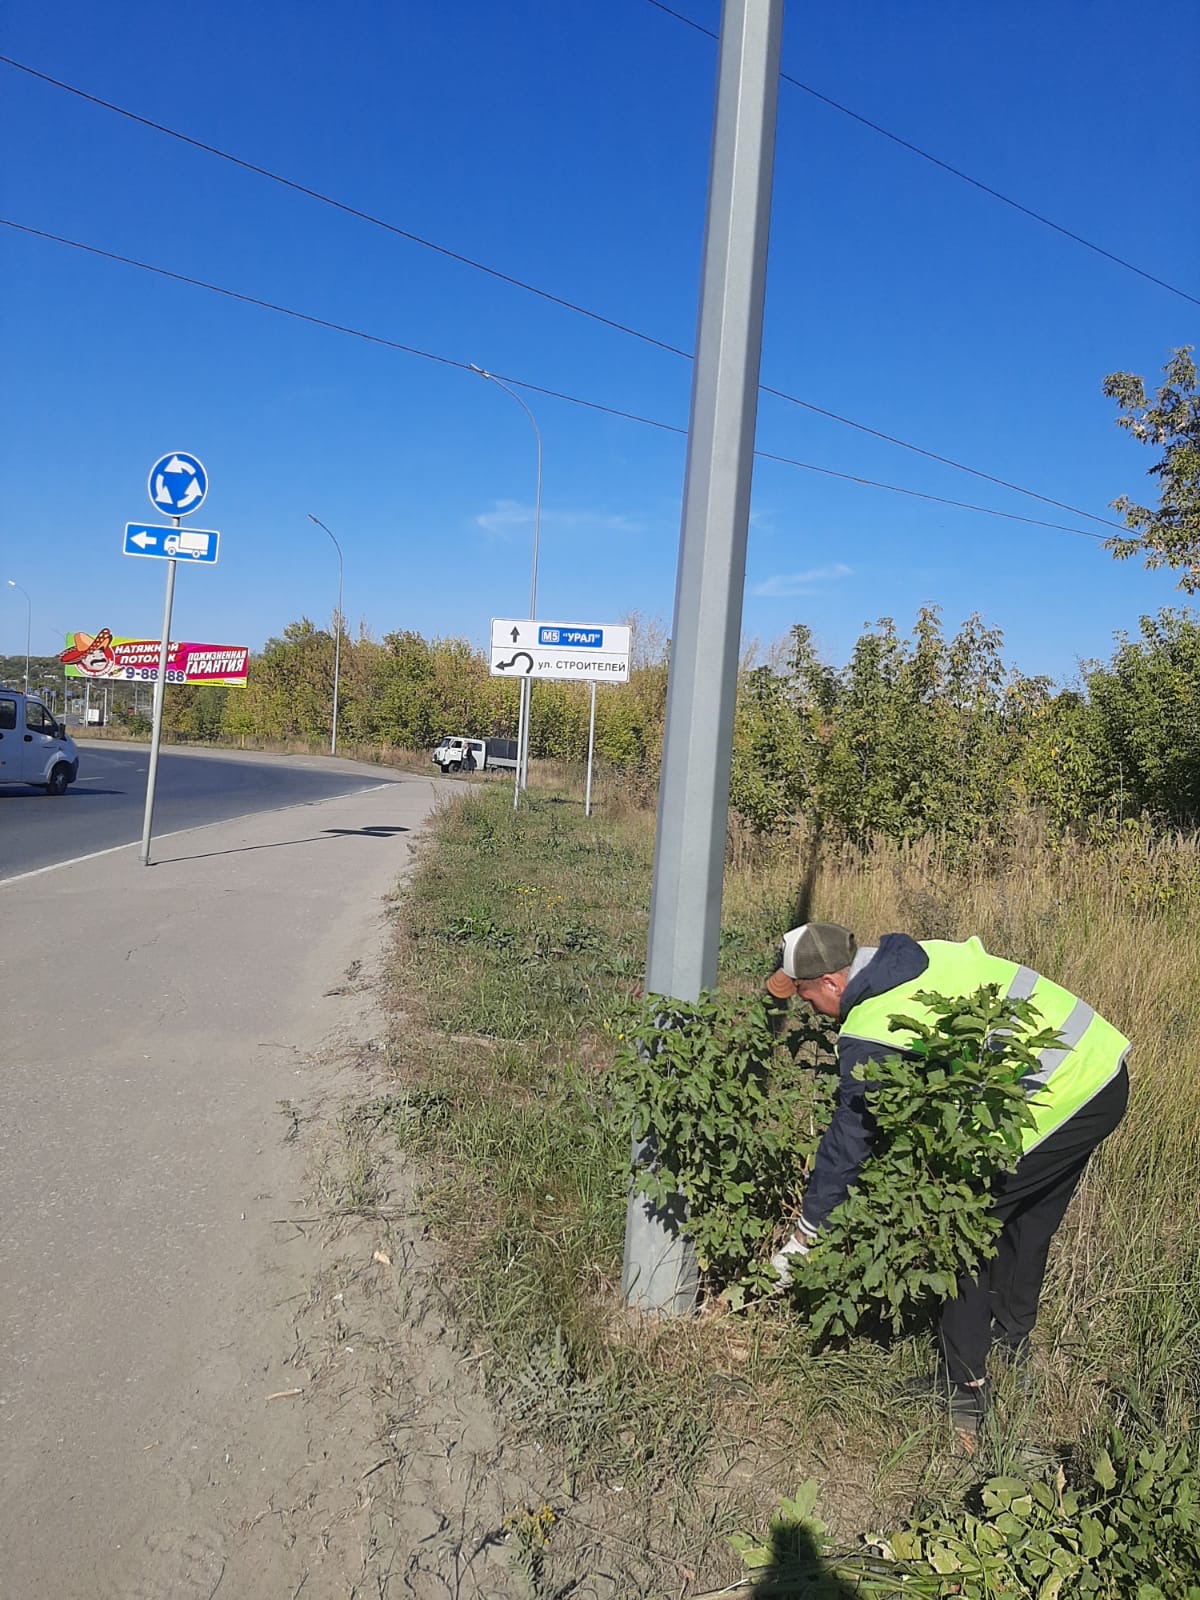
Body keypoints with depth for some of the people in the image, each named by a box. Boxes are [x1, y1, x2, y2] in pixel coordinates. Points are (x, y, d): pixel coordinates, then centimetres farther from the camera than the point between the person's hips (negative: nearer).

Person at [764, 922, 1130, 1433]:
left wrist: (805, 1234, 3)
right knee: (1029, 1217, 25)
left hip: (1056, 1101, -9)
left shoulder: (869, 1036, -15)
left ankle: (963, 1387, 9)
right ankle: (1011, 1339, 43)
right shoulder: (930, 952, 6)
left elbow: (849, 1138, -8)